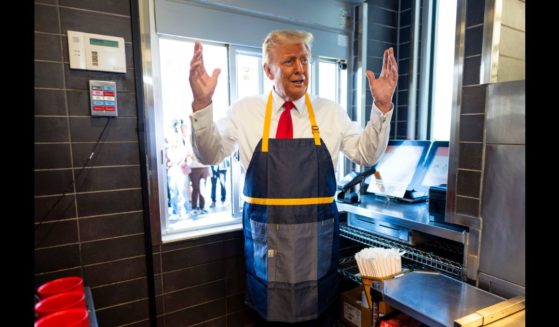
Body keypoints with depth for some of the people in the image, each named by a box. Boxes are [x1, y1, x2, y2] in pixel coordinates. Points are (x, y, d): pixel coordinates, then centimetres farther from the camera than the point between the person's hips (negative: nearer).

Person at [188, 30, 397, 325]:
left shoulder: (331, 112, 1)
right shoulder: (245, 110, -2)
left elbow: (367, 156, 0)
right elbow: (210, 155, -5)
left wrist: (382, 107, -14)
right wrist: (201, 103, -20)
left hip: (316, 239, 1)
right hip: (265, 237, 0)